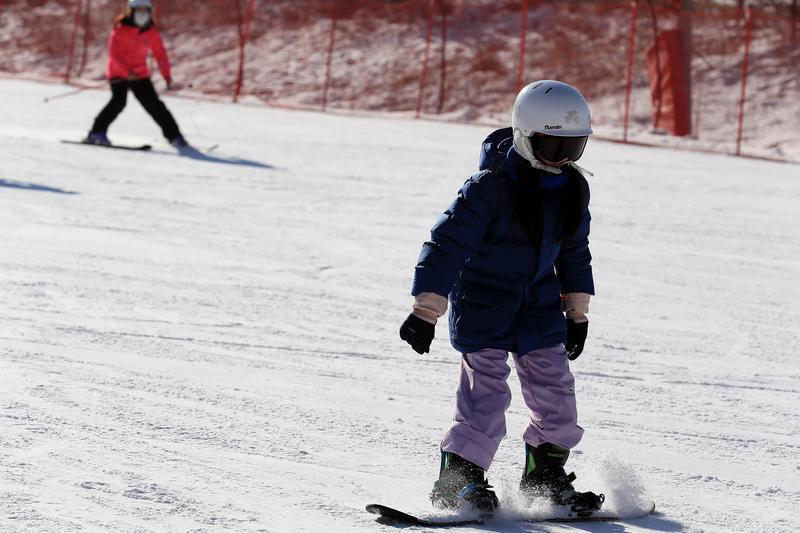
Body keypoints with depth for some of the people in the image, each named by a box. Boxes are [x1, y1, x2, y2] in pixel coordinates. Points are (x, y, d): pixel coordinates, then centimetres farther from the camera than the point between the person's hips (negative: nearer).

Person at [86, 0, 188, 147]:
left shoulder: (151, 32, 2)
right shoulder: (121, 30, -12)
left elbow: (160, 53, 5)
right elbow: (114, 53, -21)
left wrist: (167, 75, -7)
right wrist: (127, 72, -33)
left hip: (140, 74, 4)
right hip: (118, 73, -4)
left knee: (154, 105, 0)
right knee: (119, 101, -23)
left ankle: (174, 136, 5)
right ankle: (97, 132, -15)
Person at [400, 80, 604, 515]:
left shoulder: (572, 188, 1)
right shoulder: (490, 187, -21)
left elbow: (574, 251, 16)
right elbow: (447, 243, -22)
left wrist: (578, 312, 17)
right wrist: (426, 310, -25)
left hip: (538, 303, 6)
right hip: (482, 300, -6)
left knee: (554, 385, 3)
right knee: (487, 389, -12)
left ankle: (545, 473, 19)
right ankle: (457, 479, -2)